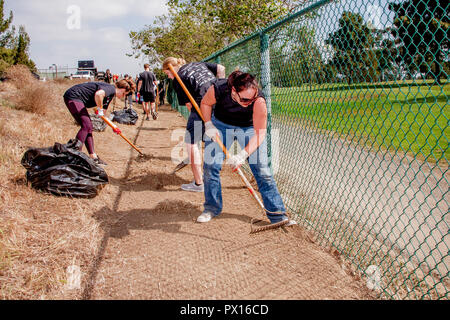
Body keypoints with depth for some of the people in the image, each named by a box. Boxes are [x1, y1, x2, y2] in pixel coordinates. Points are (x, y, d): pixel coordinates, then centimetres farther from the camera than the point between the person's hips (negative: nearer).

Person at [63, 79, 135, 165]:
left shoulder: (110, 94, 16)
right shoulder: (111, 89, -15)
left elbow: (103, 114, 23)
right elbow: (98, 94, -38)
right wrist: (100, 108, -23)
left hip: (77, 99, 10)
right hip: (73, 96, -10)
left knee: (89, 128, 9)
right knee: (86, 125, -16)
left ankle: (93, 157, 14)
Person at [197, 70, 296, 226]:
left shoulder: (258, 100, -36)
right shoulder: (218, 89, -31)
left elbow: (259, 134, -31)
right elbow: (205, 103, -6)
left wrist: (243, 155, -42)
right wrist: (208, 125, -17)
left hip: (249, 128, -1)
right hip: (220, 125, 2)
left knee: (262, 170, -9)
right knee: (210, 165, -6)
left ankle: (278, 215, 1)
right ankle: (211, 208, 15)